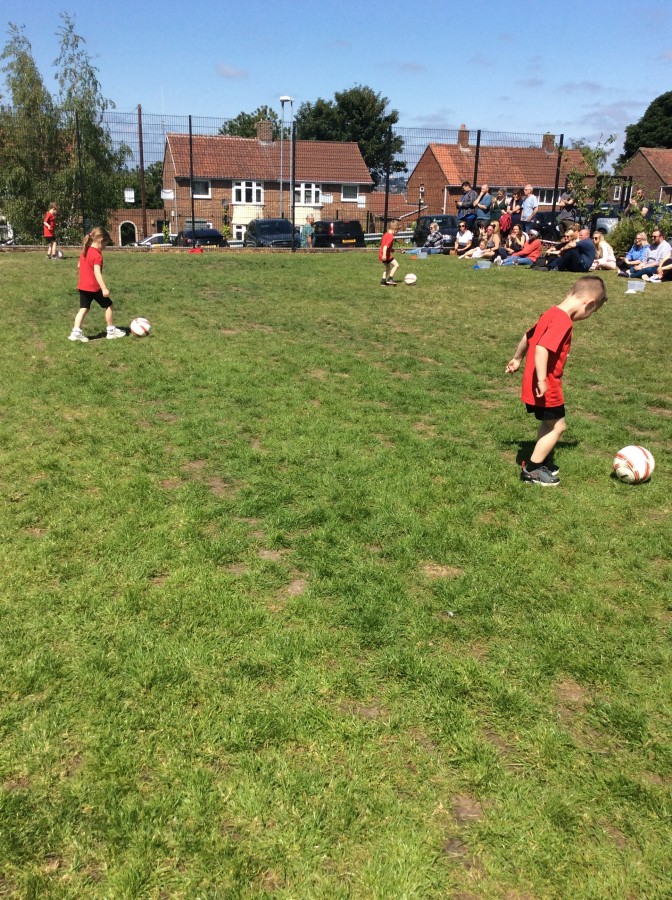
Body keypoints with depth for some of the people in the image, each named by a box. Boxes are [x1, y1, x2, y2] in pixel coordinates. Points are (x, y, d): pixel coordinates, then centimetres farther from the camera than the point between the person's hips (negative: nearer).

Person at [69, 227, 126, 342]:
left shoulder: (84, 251, 9)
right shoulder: (97, 255, -18)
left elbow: (79, 265, 21)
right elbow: (97, 273, -26)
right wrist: (104, 288, -30)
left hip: (82, 286, 8)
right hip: (94, 287, -8)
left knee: (84, 308, 8)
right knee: (108, 306, 9)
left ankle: (76, 332, -3)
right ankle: (111, 330, 16)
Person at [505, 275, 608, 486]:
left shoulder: (552, 313, 8)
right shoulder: (563, 322, -22)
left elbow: (528, 335, 18)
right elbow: (541, 348, -32)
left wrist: (517, 359, 30)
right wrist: (542, 380, -29)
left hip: (535, 384, 10)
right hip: (546, 387, -10)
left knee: (549, 423, 23)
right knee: (557, 426, 3)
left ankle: (541, 460, 36)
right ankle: (531, 470, 9)